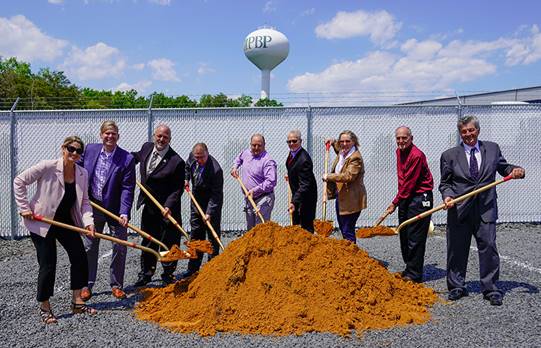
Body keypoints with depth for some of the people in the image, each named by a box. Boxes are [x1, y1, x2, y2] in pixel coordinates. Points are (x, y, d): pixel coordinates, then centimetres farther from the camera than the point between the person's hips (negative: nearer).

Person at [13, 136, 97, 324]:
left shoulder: (82, 174, -3)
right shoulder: (47, 167, -18)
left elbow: (84, 202, 1)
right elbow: (19, 181, -11)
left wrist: (88, 222, -14)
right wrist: (24, 208, -14)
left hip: (66, 221, 6)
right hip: (41, 222, -6)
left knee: (80, 258, 3)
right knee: (48, 265, -3)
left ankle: (77, 302, 18)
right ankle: (44, 308, 16)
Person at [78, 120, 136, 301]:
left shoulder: (127, 159, -11)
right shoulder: (90, 150, -1)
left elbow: (127, 188, -15)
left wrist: (124, 213, -24)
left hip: (115, 210, -2)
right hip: (92, 207, 3)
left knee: (120, 248, 5)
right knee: (89, 248, 11)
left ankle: (116, 285, 21)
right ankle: (87, 285, 24)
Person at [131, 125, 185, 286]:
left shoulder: (176, 162, -19)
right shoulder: (147, 147, 0)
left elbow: (177, 189, -17)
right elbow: (137, 156, 26)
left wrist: (168, 206, -28)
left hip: (167, 209, -6)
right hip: (148, 206, 6)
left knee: (169, 243, 6)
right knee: (148, 242, 18)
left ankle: (168, 275, 22)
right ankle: (146, 274, 33)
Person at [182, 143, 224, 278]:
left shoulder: (215, 170, -30)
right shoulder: (192, 157, -10)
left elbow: (215, 195, -27)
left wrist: (209, 213, -30)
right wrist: (186, 179, 7)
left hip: (211, 203, -6)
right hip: (196, 201, 7)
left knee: (212, 235, -1)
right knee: (196, 233, 11)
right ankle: (193, 268, 19)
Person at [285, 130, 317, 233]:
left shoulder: (303, 160, -30)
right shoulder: (292, 152, -2)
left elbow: (304, 185, -33)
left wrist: (294, 202, -38)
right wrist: (290, 176, 16)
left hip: (306, 197, -10)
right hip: (297, 194, 10)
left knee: (306, 225, -2)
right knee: (296, 224, 20)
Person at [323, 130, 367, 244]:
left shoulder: (356, 158, -20)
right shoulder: (342, 153, 9)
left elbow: (348, 176, -31)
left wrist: (328, 177, -22)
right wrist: (333, 142, 18)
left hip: (351, 200, -10)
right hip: (340, 197, 10)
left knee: (348, 231, -6)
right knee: (342, 229, 20)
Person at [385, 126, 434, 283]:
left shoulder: (416, 155, -19)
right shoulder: (399, 152, 10)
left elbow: (409, 183, -20)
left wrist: (395, 202, -16)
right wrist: (399, 200, 16)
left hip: (420, 198, -9)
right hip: (405, 198, 9)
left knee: (415, 238, -5)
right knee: (404, 236, 14)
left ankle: (414, 274, 5)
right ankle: (409, 269, 28)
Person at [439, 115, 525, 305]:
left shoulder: (492, 148, 8)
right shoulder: (449, 155, 3)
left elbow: (503, 167, 17)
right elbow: (445, 183, 6)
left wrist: (516, 170, -4)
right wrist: (447, 196, -13)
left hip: (486, 209, 1)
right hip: (459, 210, 0)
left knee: (489, 247, 0)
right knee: (457, 249, 8)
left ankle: (490, 289, 14)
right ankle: (456, 287, 23)